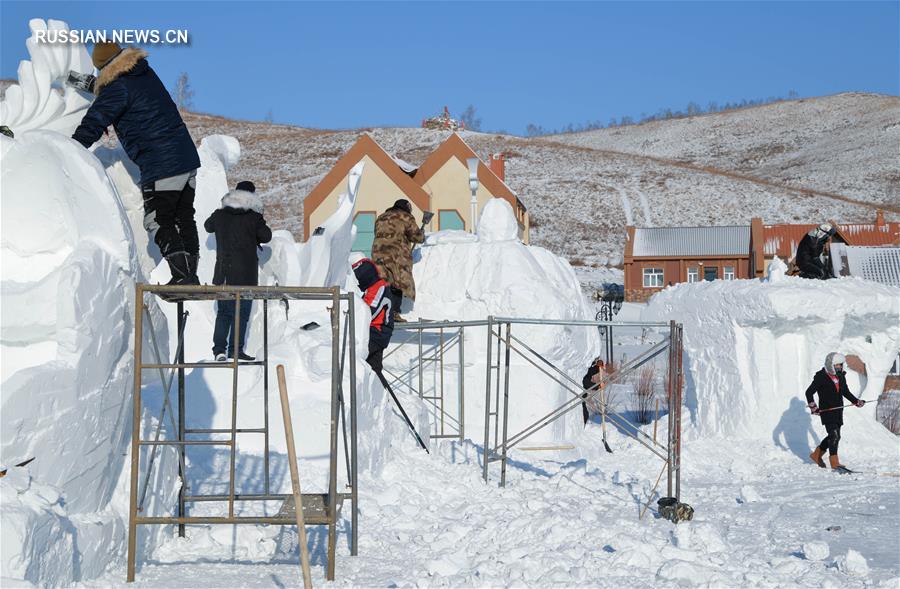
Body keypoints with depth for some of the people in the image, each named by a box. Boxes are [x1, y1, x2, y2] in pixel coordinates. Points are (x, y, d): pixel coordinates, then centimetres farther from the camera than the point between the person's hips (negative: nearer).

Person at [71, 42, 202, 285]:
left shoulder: (118, 88, -11)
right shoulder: (146, 74, 15)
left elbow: (94, 123, -10)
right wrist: (91, 85, 41)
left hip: (161, 167, -9)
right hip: (188, 158, 9)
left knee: (158, 222, -3)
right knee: (184, 219, 12)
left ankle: (182, 275, -11)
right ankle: (191, 276, 14)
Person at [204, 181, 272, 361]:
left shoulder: (219, 215, 2)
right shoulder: (254, 217, -10)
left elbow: (208, 226, 21)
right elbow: (266, 237, -1)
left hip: (224, 274, 4)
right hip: (245, 274, -4)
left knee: (223, 312, 12)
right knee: (242, 312, 3)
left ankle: (219, 348, 5)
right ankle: (235, 349, 2)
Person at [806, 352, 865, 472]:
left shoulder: (841, 376, 10)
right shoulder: (821, 377, -11)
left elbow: (846, 392, 24)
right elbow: (809, 392, -10)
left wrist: (856, 401, 12)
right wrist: (812, 406, -21)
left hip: (838, 411, 7)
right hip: (826, 411, -7)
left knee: (834, 436, 12)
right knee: (834, 435, -16)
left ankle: (817, 454, 29)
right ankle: (834, 462, -10)